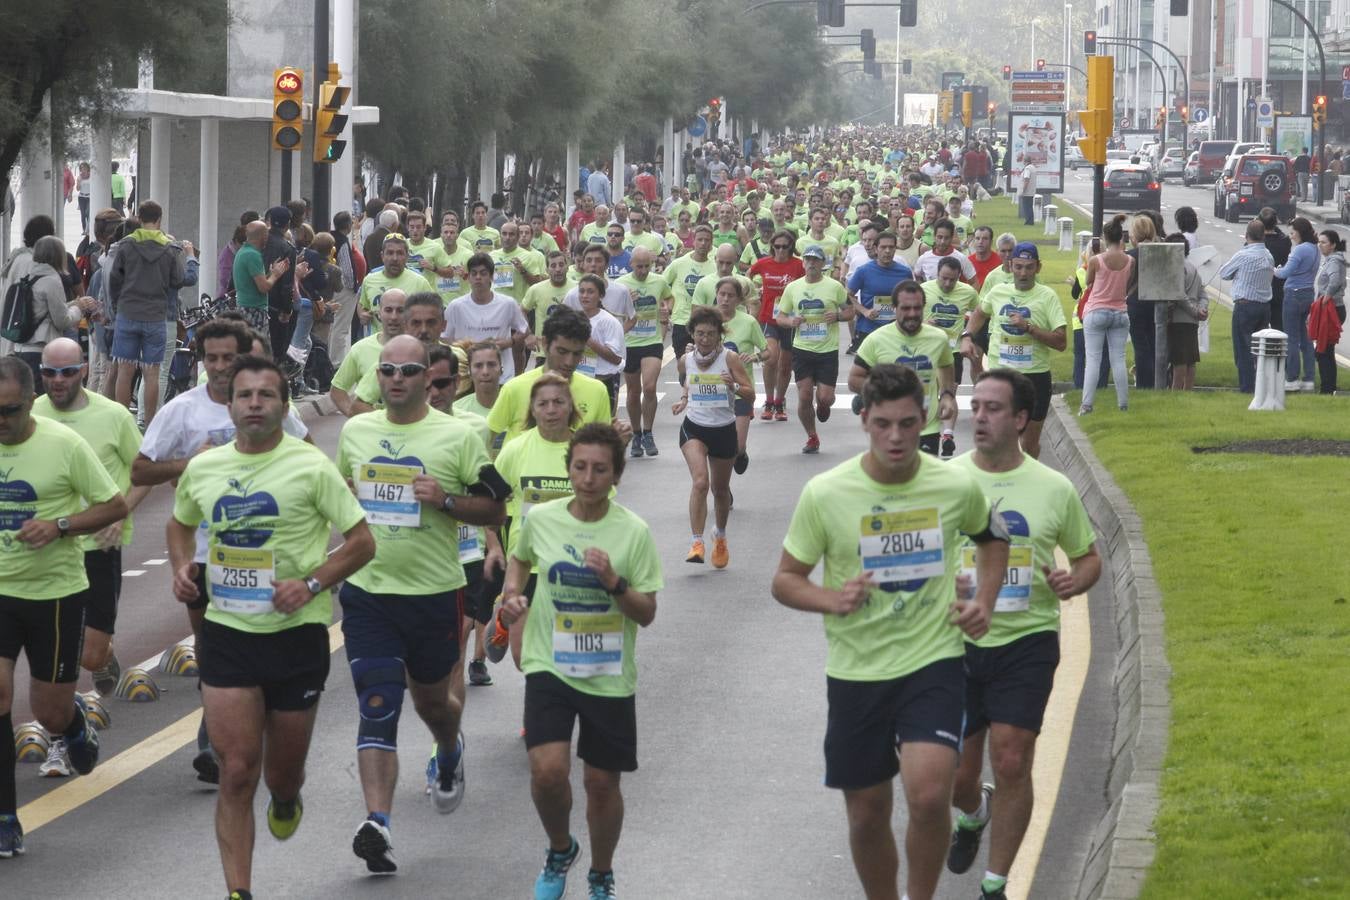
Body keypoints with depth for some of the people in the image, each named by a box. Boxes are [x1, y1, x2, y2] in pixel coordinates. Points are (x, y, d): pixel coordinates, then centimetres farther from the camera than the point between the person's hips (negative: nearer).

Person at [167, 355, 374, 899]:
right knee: (237, 773, -8)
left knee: (283, 773, 12)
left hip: (296, 634, -2)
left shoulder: (310, 466, -7)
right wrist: (182, 568, 5)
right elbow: (180, 524, 25)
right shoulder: (202, 469, 4)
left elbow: (361, 542, -5)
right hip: (227, 634, 2)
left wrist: (311, 584, -18)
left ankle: (285, 801, 49)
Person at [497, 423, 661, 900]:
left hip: (610, 676, 0)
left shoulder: (634, 532, -9)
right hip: (549, 665, 0)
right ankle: (560, 851, 14)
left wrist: (614, 583, -23)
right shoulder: (540, 518, -4)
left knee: (602, 783, 8)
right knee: (548, 770, -17)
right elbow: (520, 558, 19)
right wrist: (512, 594, -1)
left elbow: (647, 614, -6)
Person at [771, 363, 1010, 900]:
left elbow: (992, 538, 17)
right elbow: (785, 580, 0)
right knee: (867, 814, 10)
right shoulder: (825, 494, -10)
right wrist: (831, 600, -20)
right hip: (856, 673, 1)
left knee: (929, 795, -21)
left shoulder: (957, 487, -6)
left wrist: (983, 603, 2)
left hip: (933, 662, -1)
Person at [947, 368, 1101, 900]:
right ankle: (973, 815, 45)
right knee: (957, 773, 7)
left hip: (1027, 642, -1)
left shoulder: (1054, 489, -1)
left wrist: (1074, 582, -11)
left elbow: (1089, 557, 12)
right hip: (958, 642, 1)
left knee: (1012, 763, -10)